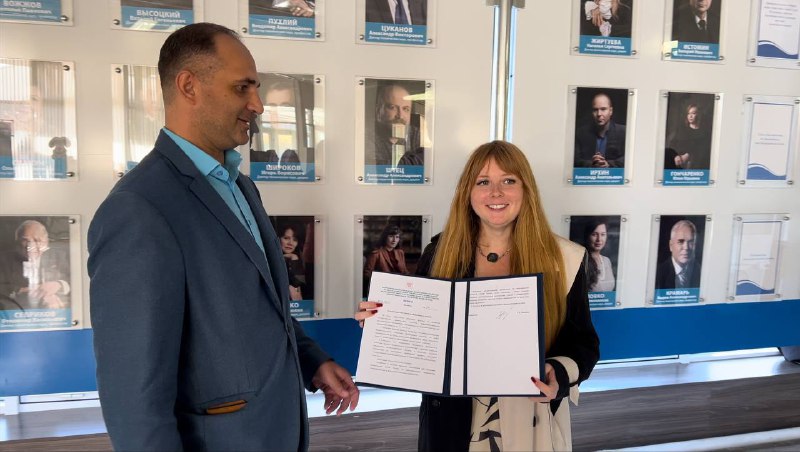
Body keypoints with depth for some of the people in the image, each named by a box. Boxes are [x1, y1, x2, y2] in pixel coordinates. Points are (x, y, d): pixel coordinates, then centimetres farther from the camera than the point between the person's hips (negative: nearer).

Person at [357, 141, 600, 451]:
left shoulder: (562, 259, -7)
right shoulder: (440, 253, -4)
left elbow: (583, 344, -1)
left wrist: (558, 377, -21)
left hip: (530, 423, 0)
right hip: (452, 420, 1)